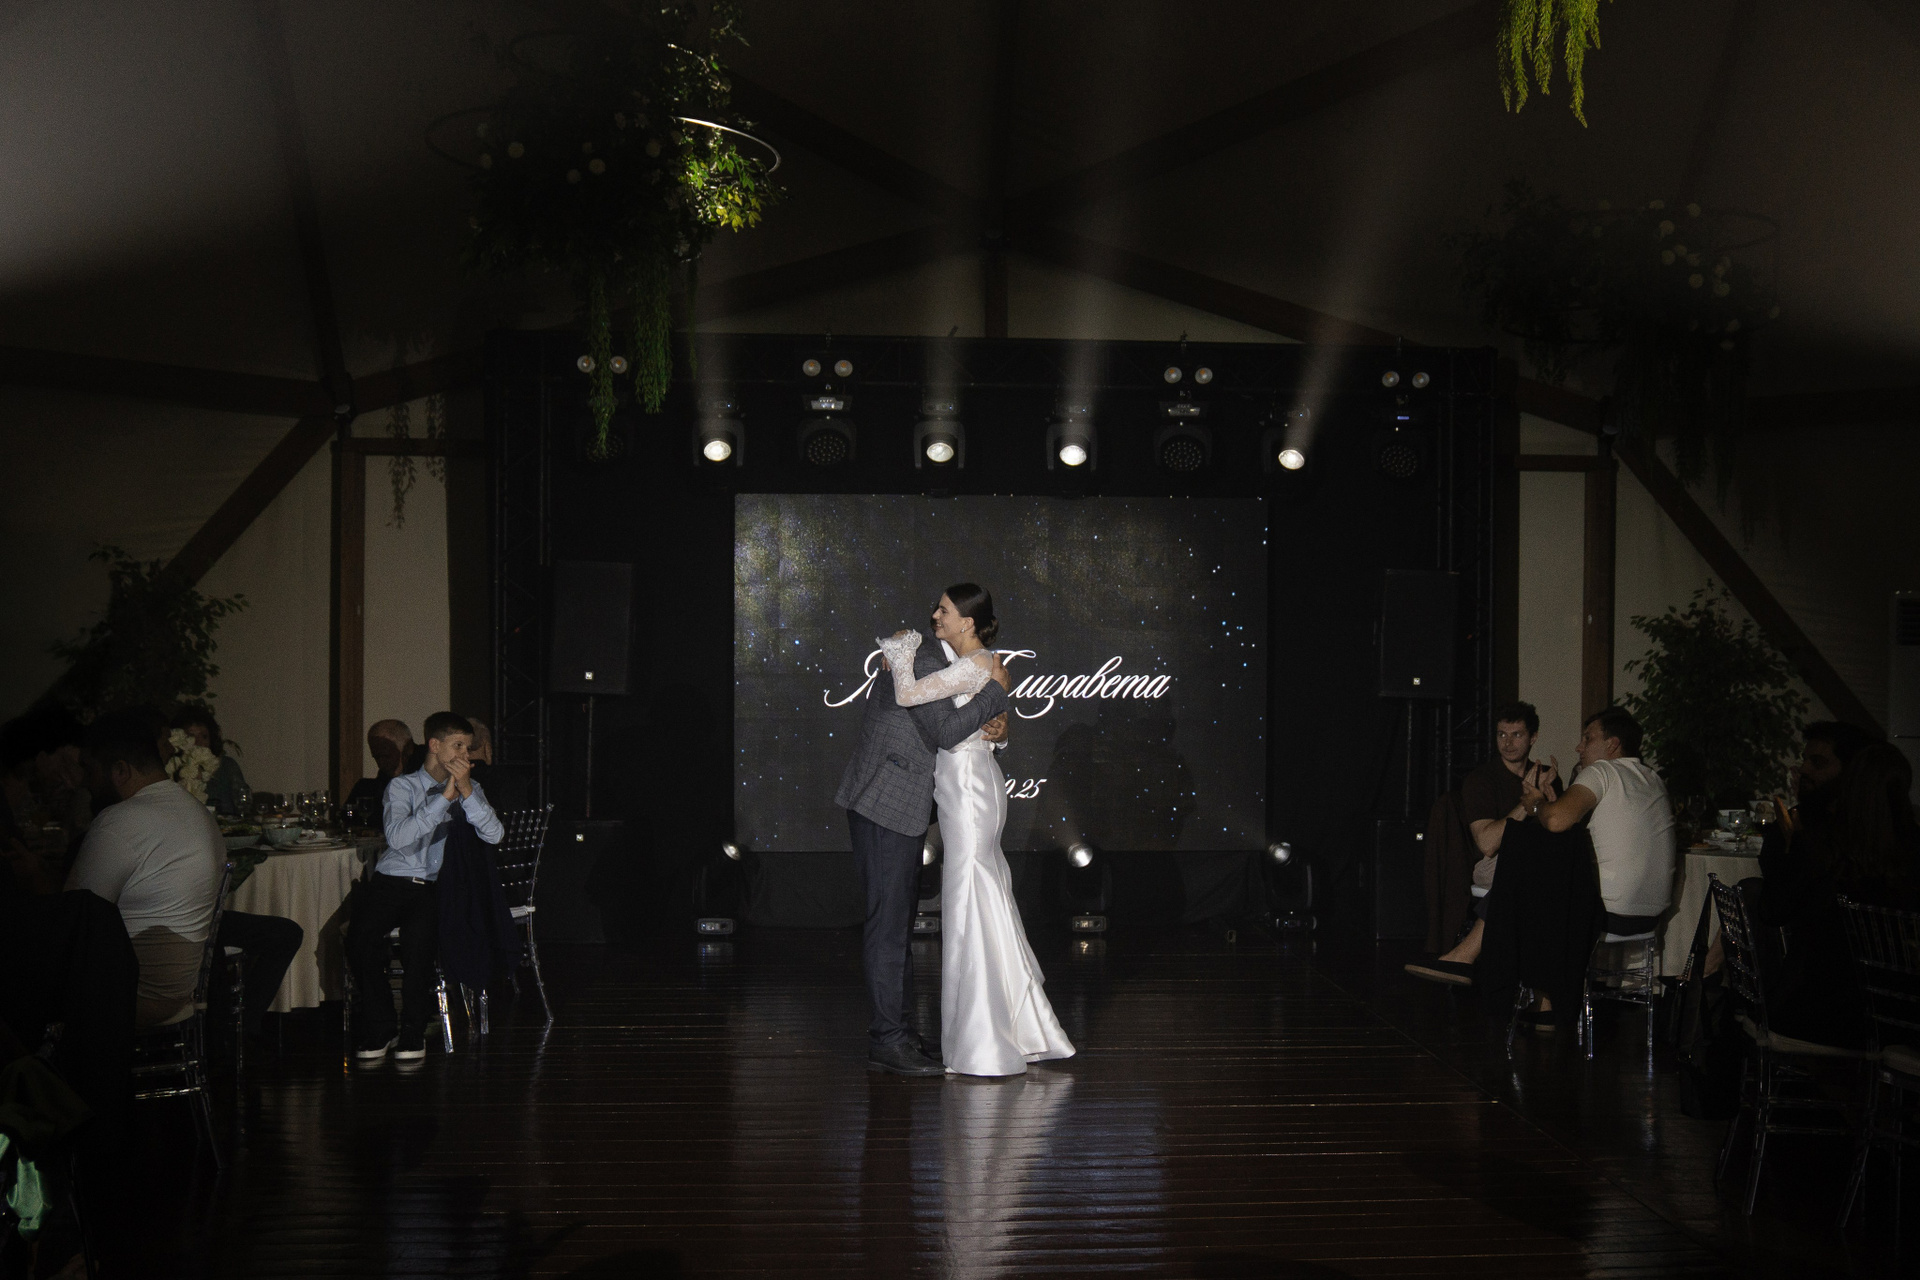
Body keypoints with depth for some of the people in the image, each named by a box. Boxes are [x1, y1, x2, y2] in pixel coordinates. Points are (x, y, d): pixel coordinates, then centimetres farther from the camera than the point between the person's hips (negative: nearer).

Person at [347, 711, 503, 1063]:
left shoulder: (471, 790, 14)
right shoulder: (402, 786, 5)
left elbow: (493, 835, -4)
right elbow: (398, 837, -14)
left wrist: (466, 790, -13)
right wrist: (444, 796, -15)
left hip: (436, 887, 1)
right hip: (393, 880, 0)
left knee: (419, 937, -31)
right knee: (361, 937, -28)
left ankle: (413, 1032, -14)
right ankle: (378, 1030, -10)